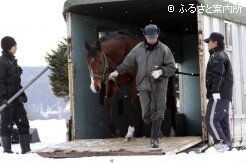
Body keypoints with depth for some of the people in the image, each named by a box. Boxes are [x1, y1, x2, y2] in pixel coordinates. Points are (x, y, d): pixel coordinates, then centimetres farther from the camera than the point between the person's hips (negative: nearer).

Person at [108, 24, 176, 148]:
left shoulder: (164, 49, -4)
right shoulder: (139, 49, 4)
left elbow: (172, 68, -4)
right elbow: (128, 62, 14)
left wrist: (161, 71, -19)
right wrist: (117, 72, 12)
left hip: (159, 86, -2)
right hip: (143, 85, 2)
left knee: (157, 112, -6)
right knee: (146, 113, 1)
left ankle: (155, 139, -3)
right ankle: (155, 129, 27)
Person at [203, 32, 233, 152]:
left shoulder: (217, 56, -9)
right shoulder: (223, 55, 23)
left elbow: (218, 75, -20)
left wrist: (215, 92, -23)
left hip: (219, 94, -10)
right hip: (225, 95, 10)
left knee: (211, 120, -12)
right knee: (223, 121, 9)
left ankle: (221, 143, -18)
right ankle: (227, 145, 8)